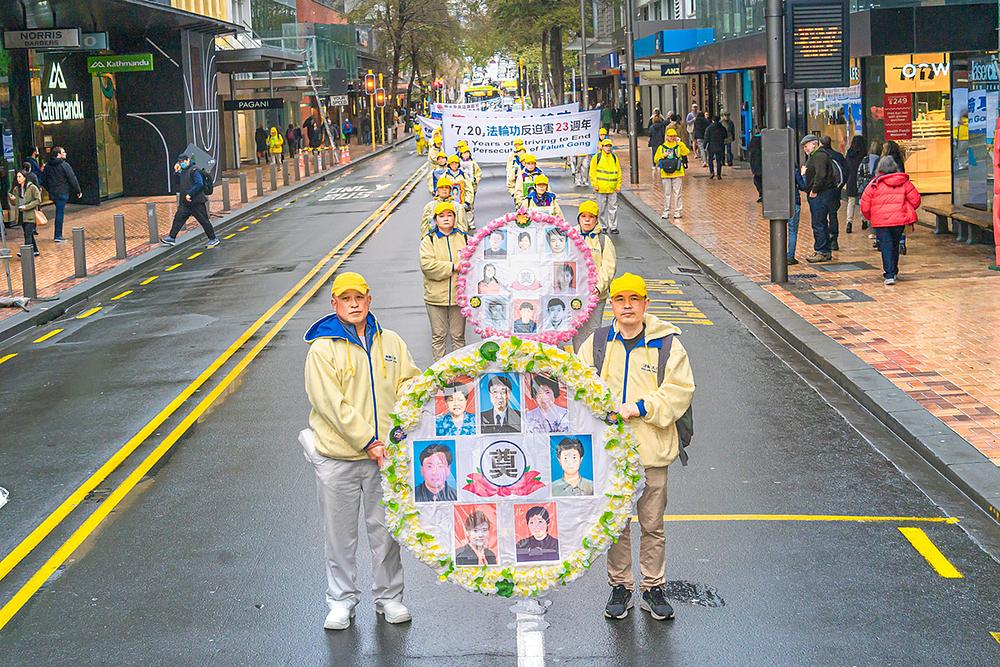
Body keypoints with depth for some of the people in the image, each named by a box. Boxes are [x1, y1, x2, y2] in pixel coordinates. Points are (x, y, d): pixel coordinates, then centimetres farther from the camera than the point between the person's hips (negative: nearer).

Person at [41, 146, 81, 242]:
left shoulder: (47, 165, 9)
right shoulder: (64, 165, -12)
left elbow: (43, 180, 15)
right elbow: (72, 179, -11)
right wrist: (78, 191, -4)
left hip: (53, 193, 7)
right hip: (62, 193, -7)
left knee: (59, 213, 17)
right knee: (60, 213, -4)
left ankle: (58, 235, 18)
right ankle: (58, 236, -3)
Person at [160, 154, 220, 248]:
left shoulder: (194, 170, -14)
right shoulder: (183, 171, 13)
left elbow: (199, 184, -22)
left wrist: (190, 194, -23)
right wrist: (177, 172, 10)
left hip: (197, 202, -8)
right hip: (185, 203, 8)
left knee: (204, 220, -1)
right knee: (178, 218, 4)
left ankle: (213, 239, 8)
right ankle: (172, 238, 7)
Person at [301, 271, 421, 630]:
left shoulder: (390, 342, 8)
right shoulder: (322, 349, -6)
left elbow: (409, 382, 7)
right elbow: (332, 404, -12)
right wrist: (368, 442, -16)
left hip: (385, 455, 3)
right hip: (337, 457, -3)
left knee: (386, 529, 11)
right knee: (340, 534, 8)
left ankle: (389, 596, 26)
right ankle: (342, 600, 22)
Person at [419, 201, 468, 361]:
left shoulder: (464, 238, 8)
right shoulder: (428, 241, 1)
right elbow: (427, 265, -14)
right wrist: (453, 267, -17)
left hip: (459, 295, 1)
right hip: (436, 296, -1)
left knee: (458, 336, 9)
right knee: (438, 335, 5)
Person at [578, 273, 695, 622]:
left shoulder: (667, 344, -2)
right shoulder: (596, 343, 4)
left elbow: (680, 390, -6)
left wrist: (641, 408, -17)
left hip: (651, 450, -1)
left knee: (652, 524, 8)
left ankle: (653, 589, 21)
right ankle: (620, 587, 23)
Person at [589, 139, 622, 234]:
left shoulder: (615, 158, 10)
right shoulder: (597, 158, 2)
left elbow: (619, 172, 12)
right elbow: (592, 173, 0)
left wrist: (619, 185, 5)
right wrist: (595, 185, -7)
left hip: (612, 189, 2)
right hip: (600, 189, -2)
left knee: (613, 208, 1)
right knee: (602, 209, 5)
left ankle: (613, 227, 6)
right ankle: (603, 226, 14)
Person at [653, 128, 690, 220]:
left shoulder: (679, 146, 3)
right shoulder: (661, 147, 8)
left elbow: (687, 152, -15)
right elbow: (655, 160, 9)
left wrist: (680, 143, -21)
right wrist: (662, 156, -8)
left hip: (677, 173, -1)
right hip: (665, 174, 2)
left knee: (677, 193, 0)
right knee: (667, 193, 7)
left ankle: (677, 211, 7)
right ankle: (666, 211, 15)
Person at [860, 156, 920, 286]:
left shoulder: (874, 184, -4)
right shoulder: (904, 182, 3)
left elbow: (865, 207, -2)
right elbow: (915, 200, 5)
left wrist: (870, 217, 17)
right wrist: (908, 212, 24)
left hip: (881, 222, -3)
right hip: (900, 221, 3)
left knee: (886, 247, -1)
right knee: (895, 246, 19)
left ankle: (889, 275, -11)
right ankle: (893, 272, 31)